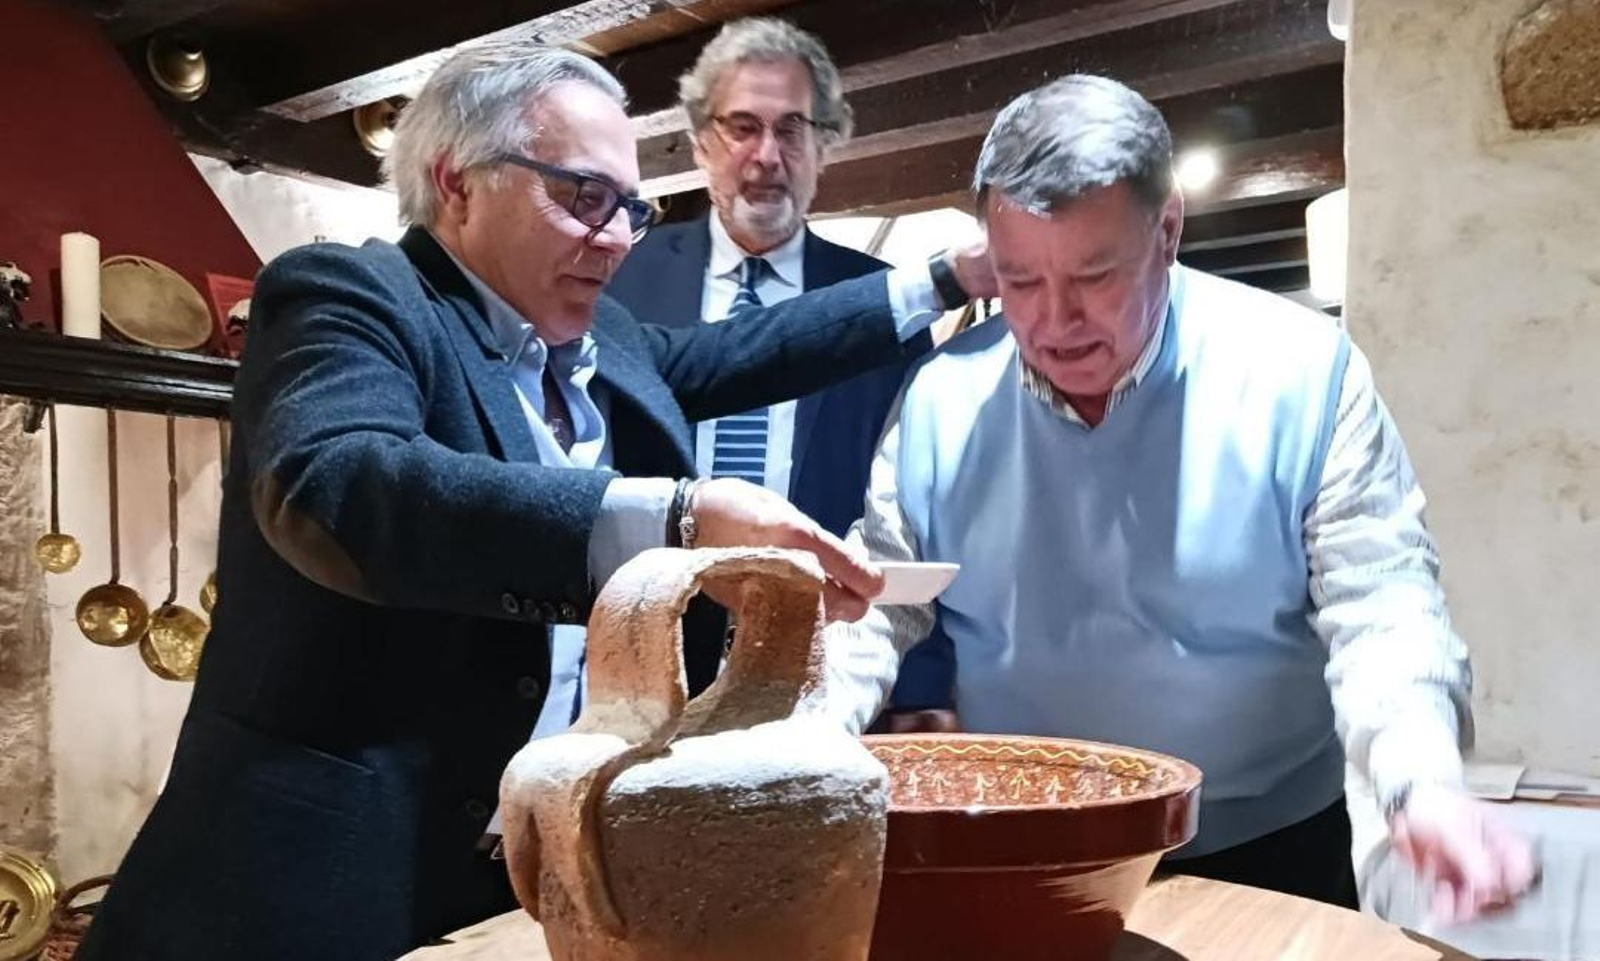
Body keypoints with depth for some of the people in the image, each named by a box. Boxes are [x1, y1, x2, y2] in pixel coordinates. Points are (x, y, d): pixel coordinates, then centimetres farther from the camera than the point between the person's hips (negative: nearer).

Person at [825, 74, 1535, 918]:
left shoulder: (1302, 373, -14)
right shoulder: (944, 395, -7)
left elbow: (1376, 608, -12)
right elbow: (880, 602, -1)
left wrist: (1423, 784, -30)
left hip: (1261, 856, -1)